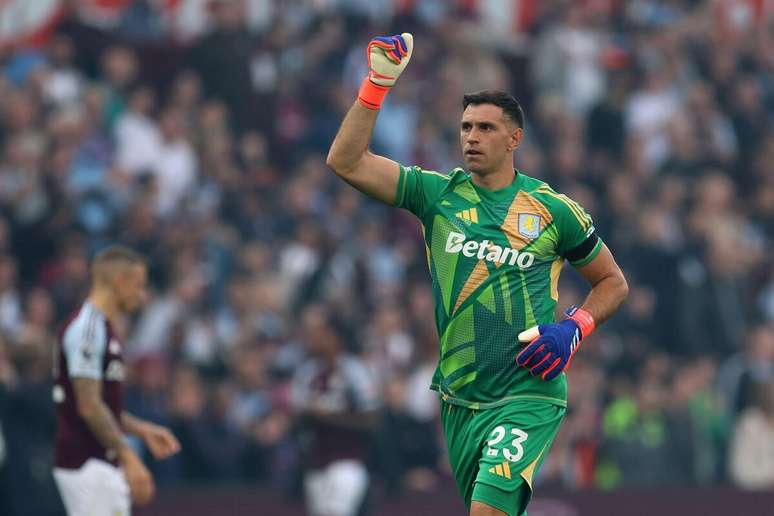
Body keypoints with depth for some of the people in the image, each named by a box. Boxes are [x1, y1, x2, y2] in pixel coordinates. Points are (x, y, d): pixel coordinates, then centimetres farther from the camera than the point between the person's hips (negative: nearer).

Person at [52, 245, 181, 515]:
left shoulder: (103, 328, 17)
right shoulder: (88, 328, -14)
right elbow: (88, 406, -21)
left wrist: (144, 430, 18)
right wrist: (128, 458, -22)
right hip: (87, 463, -10)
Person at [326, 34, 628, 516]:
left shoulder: (554, 209, -2)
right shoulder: (438, 194, 4)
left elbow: (614, 282, 11)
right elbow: (346, 162, -5)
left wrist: (573, 329, -7)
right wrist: (377, 82, -12)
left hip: (528, 398, -4)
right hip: (459, 399, 4)